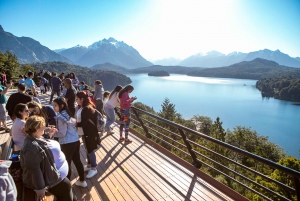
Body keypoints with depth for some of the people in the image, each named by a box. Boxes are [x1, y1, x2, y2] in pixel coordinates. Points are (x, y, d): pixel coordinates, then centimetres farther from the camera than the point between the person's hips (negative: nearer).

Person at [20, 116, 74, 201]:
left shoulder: (36, 138, -1)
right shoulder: (31, 147, -32)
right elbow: (34, 169, -30)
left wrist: (49, 134, 13)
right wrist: (40, 189, -25)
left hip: (46, 173, 10)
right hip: (43, 178, -10)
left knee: (65, 183, 21)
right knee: (65, 186, 1)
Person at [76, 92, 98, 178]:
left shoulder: (86, 109, -25)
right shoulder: (86, 107, 7)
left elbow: (83, 123, -24)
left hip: (89, 133, -10)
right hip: (87, 132, 10)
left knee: (90, 150, 4)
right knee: (88, 150, 21)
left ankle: (94, 168, 20)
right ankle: (89, 165, 37)